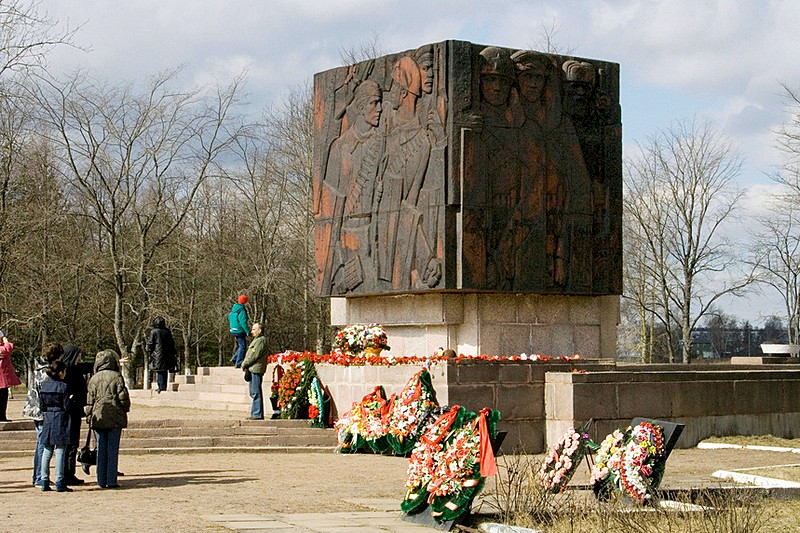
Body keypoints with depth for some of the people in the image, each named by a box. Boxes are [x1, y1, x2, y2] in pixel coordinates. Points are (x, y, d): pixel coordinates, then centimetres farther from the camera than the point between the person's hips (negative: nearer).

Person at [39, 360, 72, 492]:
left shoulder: (44, 385, 4)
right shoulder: (63, 387, -13)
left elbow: (41, 406, 7)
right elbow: (67, 407, -12)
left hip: (48, 420, 6)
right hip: (60, 420, -6)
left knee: (46, 451, 10)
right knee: (60, 451, -3)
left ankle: (45, 482, 11)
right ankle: (60, 483, -3)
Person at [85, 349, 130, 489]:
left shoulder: (93, 379, 6)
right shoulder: (117, 377, -4)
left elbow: (90, 400, 6)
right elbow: (123, 397, -5)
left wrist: (90, 417, 14)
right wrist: (125, 409, 13)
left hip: (98, 418, 3)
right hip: (115, 419, -3)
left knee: (101, 450, 8)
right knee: (113, 449, 1)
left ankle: (101, 481, 8)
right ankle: (111, 481, -2)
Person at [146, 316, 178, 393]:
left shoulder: (154, 332, -8)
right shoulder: (167, 332, 6)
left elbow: (150, 343, -6)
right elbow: (172, 343, 12)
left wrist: (149, 351, 7)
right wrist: (173, 353, 19)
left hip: (158, 354, -5)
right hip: (167, 354, 5)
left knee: (159, 371, -2)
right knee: (164, 371, 12)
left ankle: (161, 387, -7)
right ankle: (164, 386, 13)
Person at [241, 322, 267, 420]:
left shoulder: (261, 340, -11)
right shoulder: (256, 340, 23)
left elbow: (254, 355, -17)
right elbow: (250, 354, 23)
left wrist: (244, 364, -9)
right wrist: (245, 364, 9)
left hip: (256, 369, -11)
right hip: (253, 369, 11)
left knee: (256, 393, -10)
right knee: (253, 393, 12)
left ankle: (257, 414, -9)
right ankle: (255, 413, 15)